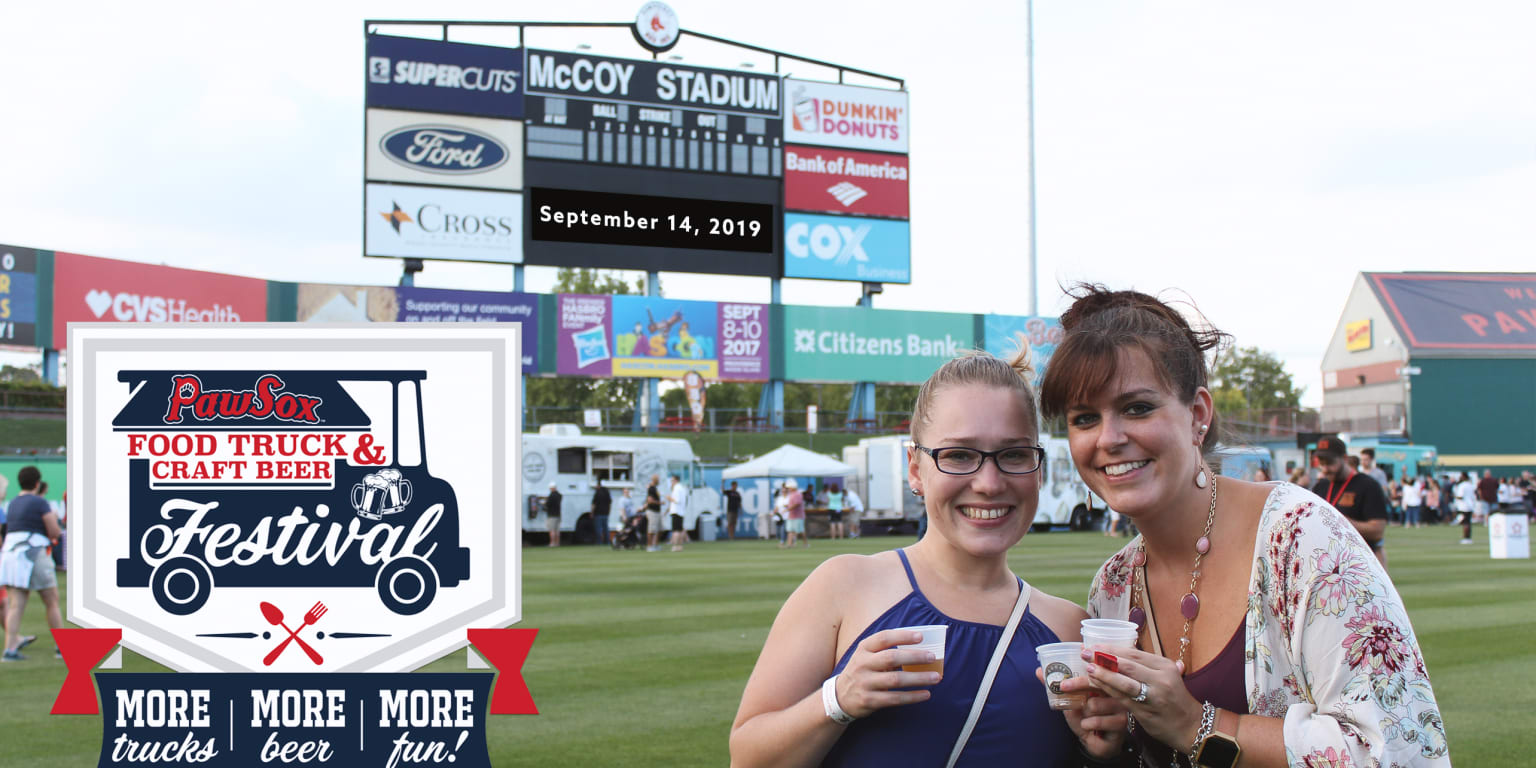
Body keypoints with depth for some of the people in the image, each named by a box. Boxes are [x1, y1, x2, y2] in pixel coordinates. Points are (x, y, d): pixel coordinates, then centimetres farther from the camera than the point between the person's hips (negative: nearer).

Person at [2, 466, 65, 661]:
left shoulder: (12, 504, 16)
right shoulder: (40, 503, -6)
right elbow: (55, 532, -7)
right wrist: (54, 519, 13)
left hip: (9, 553, 6)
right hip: (33, 555, -6)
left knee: (15, 605, 0)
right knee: (52, 603, 6)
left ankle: (10, 647, -12)